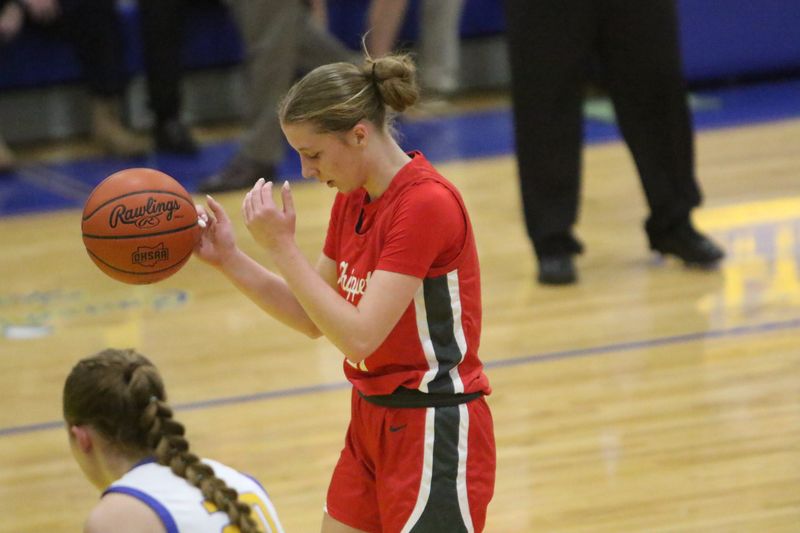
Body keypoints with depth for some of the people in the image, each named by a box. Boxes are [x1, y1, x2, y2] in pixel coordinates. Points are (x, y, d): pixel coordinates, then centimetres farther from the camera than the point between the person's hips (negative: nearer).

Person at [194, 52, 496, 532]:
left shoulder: (426, 203, -21)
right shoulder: (353, 200, 6)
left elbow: (358, 335, -25)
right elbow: (313, 319, 12)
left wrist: (281, 246, -22)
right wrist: (228, 257, 2)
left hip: (436, 437, -9)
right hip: (371, 421, 9)